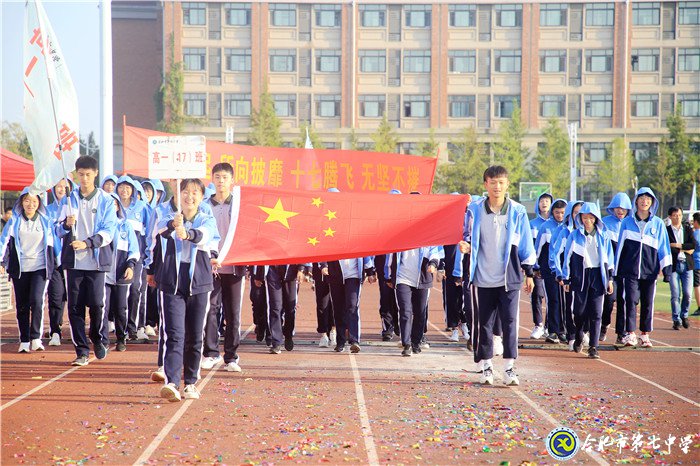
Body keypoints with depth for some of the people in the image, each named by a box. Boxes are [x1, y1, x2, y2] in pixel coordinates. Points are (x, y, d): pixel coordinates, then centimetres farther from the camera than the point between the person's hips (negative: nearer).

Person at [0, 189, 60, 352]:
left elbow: (53, 243, 12)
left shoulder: (46, 221, 6)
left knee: (36, 300, -18)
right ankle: (24, 341, 13)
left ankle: (36, 338, -13)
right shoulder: (14, 221, 5)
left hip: (40, 267, -1)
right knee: (22, 305, 5)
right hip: (19, 268, 1)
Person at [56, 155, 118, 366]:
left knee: (97, 303, -7)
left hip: (97, 260, -2)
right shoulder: (68, 199, 9)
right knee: (75, 306, 1)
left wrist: (87, 243, -19)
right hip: (73, 260, 2)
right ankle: (82, 351, 10)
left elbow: (108, 231, -4)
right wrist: (66, 224, -16)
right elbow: (58, 230, 7)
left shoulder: (106, 200, 3)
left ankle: (100, 340, 18)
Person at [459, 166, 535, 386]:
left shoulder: (517, 212, 2)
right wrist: (466, 246, -14)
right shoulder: (475, 210, 2)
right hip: (483, 277, 1)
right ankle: (486, 367, 16)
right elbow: (470, 240, 9)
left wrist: (529, 273, 7)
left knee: (509, 321, -4)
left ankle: (510, 368, 1)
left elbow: (526, 245, 7)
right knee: (484, 323, 6)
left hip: (509, 277, -1)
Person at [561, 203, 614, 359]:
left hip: (597, 276, 1)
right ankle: (578, 337, 28)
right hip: (580, 276, -1)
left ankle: (593, 347, -3)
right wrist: (566, 279, 1)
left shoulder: (603, 236, 8)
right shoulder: (574, 235, 3)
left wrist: (609, 279, 9)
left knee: (596, 312, -4)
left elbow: (608, 258, 13)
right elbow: (567, 257, 4)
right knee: (580, 310, 0)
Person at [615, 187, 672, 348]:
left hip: (650, 270, 1)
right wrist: (616, 269, 9)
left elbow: (664, 247, 8)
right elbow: (620, 246, 11)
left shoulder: (658, 223, 8)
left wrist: (667, 269, 2)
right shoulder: (627, 222, 7)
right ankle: (630, 334, -7)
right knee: (631, 300, -9)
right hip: (630, 270, -1)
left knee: (648, 302, 5)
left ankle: (645, 335, 14)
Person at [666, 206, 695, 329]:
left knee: (687, 293, -2)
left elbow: (693, 245, 0)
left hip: (687, 265, 3)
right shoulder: (666, 231, 0)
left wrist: (678, 245, -10)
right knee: (675, 295, -3)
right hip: (673, 265, -2)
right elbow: (667, 248, -11)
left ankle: (684, 315, 20)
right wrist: (685, 250, -7)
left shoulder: (688, 229, 11)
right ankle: (676, 320, 7)